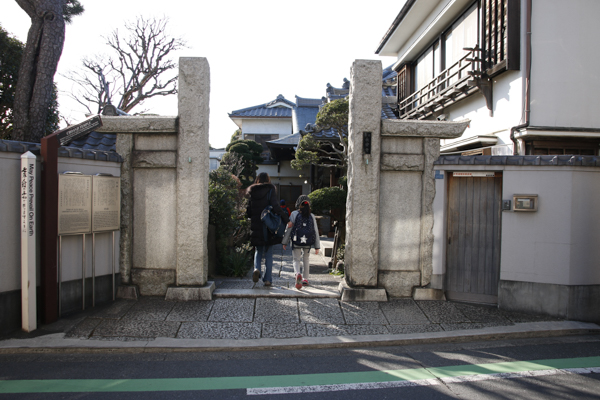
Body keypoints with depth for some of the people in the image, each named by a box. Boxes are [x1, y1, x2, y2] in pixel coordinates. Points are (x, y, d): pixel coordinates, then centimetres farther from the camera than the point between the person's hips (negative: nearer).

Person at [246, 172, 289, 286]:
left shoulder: (251, 192, 5)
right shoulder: (270, 190, -5)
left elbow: (248, 212, 6)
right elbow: (276, 207, -18)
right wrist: (286, 219, -18)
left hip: (256, 226, 2)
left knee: (258, 251, 17)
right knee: (268, 253, 7)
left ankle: (257, 268, -9)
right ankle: (267, 279, 7)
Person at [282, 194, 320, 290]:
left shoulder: (294, 214, -1)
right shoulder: (312, 216, 5)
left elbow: (289, 228, -4)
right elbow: (316, 232, 4)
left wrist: (285, 242, 2)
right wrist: (317, 246, 8)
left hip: (296, 242, -2)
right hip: (308, 243, 2)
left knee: (296, 260, 5)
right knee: (305, 260, 20)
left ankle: (298, 274, -23)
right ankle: (305, 279, 24)